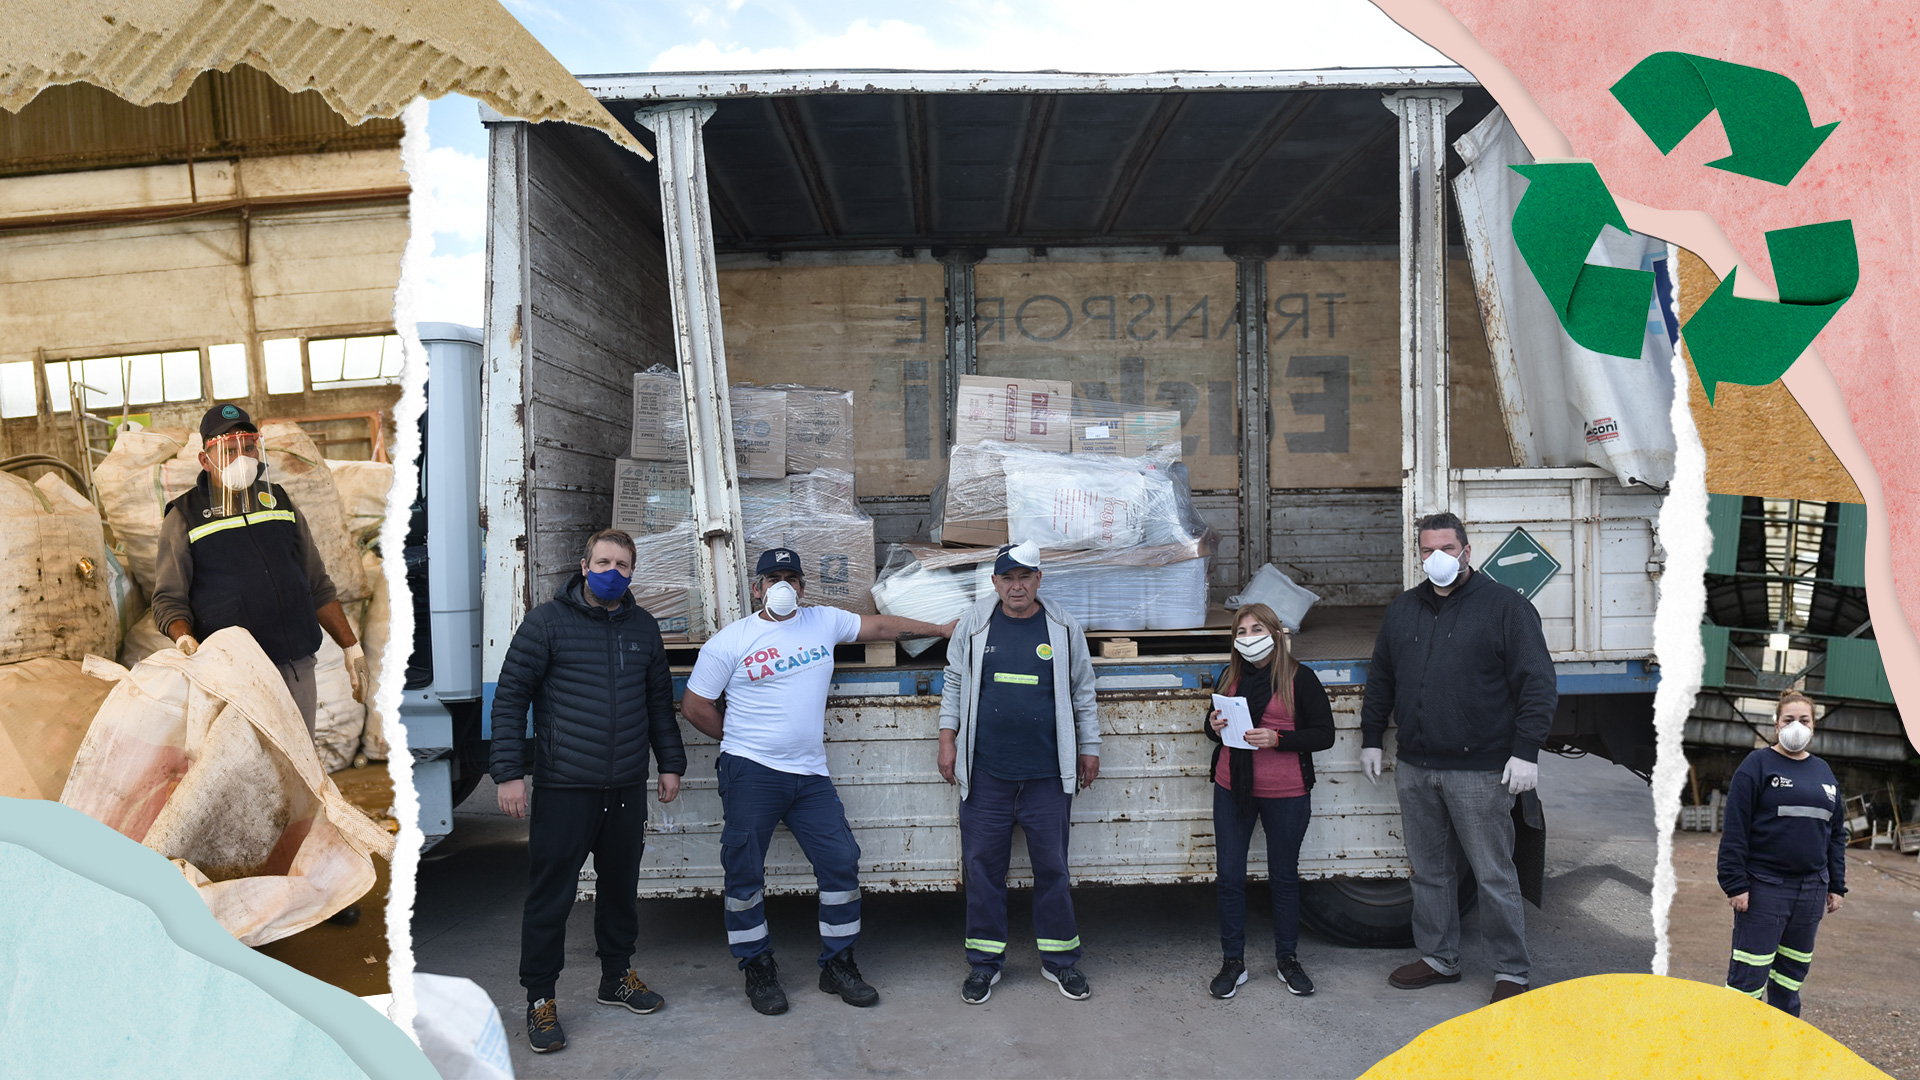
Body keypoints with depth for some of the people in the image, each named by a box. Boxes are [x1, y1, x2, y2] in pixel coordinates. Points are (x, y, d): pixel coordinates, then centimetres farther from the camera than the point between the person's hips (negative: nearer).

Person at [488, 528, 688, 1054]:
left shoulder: (643, 627, 10)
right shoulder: (546, 622, -4)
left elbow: (659, 701, 18)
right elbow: (510, 698, -5)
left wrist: (670, 763, 15)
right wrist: (509, 771, -12)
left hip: (628, 791, 4)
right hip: (563, 790, -4)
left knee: (621, 887, 15)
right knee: (550, 896, 2)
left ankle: (617, 975, 33)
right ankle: (540, 998, 16)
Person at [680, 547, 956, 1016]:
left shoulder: (824, 623, 9)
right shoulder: (730, 641, -2)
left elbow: (882, 626, 18)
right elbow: (695, 705, 2)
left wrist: (943, 630, 21)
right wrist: (742, 742, 5)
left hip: (811, 775, 3)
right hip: (750, 772, -3)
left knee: (842, 862, 2)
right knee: (744, 872, 2)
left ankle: (838, 964, 18)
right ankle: (758, 969, 20)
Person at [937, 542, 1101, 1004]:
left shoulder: (1063, 628, 3)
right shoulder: (973, 626, 4)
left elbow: (1083, 692, 10)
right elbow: (954, 685, 12)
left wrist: (1090, 748, 11)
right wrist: (947, 739, 6)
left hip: (1047, 775, 0)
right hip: (985, 775, 1)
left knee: (1052, 866, 8)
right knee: (982, 866, 6)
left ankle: (1059, 958, 23)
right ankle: (984, 961, 20)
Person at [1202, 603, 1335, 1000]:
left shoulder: (1300, 678, -6)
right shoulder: (1230, 677, 9)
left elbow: (1324, 735, -7)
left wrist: (1277, 739, -20)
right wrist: (1215, 727, -4)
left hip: (1285, 793, -3)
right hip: (1232, 789, 3)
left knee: (1284, 876, 10)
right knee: (1229, 877, 4)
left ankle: (1287, 959, 26)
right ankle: (1233, 962, 17)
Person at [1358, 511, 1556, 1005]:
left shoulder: (1505, 606, -4)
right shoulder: (1403, 608, 12)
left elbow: (1537, 682, -8)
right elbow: (1380, 679, 20)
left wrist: (1526, 751, -14)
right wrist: (1371, 738, 16)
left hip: (1479, 771, -5)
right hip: (1415, 768, 6)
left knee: (1494, 875, 3)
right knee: (1428, 870, 15)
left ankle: (1511, 971, 17)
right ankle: (1438, 958, 29)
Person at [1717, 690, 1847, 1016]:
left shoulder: (1823, 772, 13)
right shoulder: (1758, 764, -5)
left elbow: (1837, 833, 18)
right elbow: (1735, 827, -10)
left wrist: (1836, 886, 13)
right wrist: (1735, 884, -15)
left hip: (1811, 889, 6)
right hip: (1765, 888, -6)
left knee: (1793, 973, 14)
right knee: (1749, 975, -5)